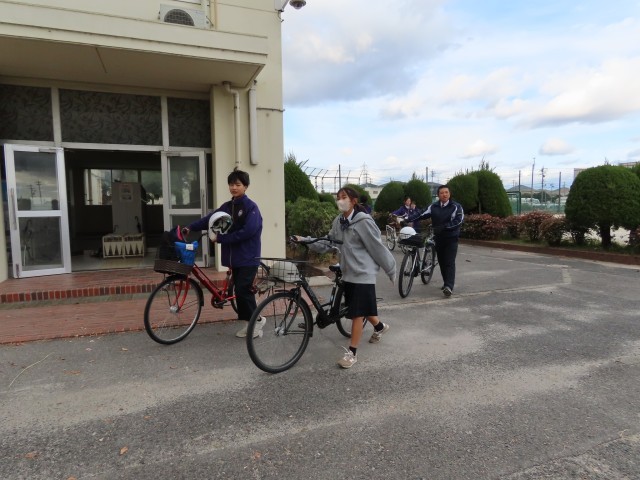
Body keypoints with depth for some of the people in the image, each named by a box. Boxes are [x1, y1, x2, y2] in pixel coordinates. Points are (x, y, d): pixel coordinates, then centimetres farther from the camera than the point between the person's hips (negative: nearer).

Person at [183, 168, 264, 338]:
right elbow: (209, 219, 4)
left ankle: (256, 320, 9)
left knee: (243, 290, -10)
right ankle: (250, 323, 21)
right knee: (240, 290, 10)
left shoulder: (251, 207, -11)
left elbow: (247, 231, -21)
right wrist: (190, 228, -9)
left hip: (248, 257, -7)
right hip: (234, 257, 7)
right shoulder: (227, 206, 11)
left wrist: (220, 238, -18)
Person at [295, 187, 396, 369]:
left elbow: (378, 248, -13)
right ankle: (380, 327, 49)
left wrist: (391, 270, -6)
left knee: (357, 312, -3)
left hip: (363, 273, -7)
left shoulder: (364, 222, -18)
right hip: (348, 272, 7)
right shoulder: (338, 221, 3)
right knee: (362, 308, 21)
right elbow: (328, 243, 3)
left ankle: (352, 352, 9)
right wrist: (306, 241, -8)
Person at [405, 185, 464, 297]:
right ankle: (447, 283, 23)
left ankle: (449, 286, -17)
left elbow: (459, 220, -16)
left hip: (451, 238, -4)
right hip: (438, 238, 4)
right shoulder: (434, 206, 5)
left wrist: (443, 227, -25)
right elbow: (422, 215, 2)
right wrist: (407, 220, -7)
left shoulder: (456, 206, -5)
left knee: (449, 262, -11)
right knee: (441, 262, 9)